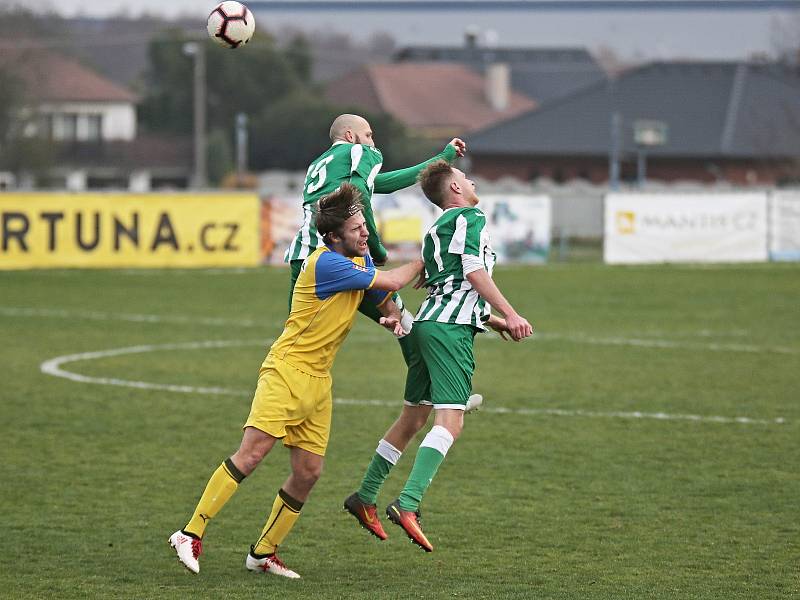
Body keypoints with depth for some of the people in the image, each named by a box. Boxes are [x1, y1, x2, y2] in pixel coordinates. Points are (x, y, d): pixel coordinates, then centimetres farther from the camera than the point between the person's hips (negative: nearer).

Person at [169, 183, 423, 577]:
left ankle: (263, 553, 15)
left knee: (309, 472, 4)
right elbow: (391, 282, -14)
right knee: (251, 454, -18)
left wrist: (392, 315, 3)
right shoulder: (326, 263, -17)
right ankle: (191, 534, -16)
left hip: (319, 382, 9)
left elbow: (383, 297, 27)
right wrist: (423, 262, 4)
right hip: (287, 371, -9)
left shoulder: (361, 260, 11)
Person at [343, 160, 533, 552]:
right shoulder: (470, 218, -2)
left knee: (413, 418, 17)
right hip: (451, 329, -10)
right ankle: (407, 504, -29)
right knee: (450, 423, -16)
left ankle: (365, 498, 24)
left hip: (428, 323, 10)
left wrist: (492, 321, 29)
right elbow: (475, 272, -14)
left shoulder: (436, 230, 25)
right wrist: (510, 315, -17)